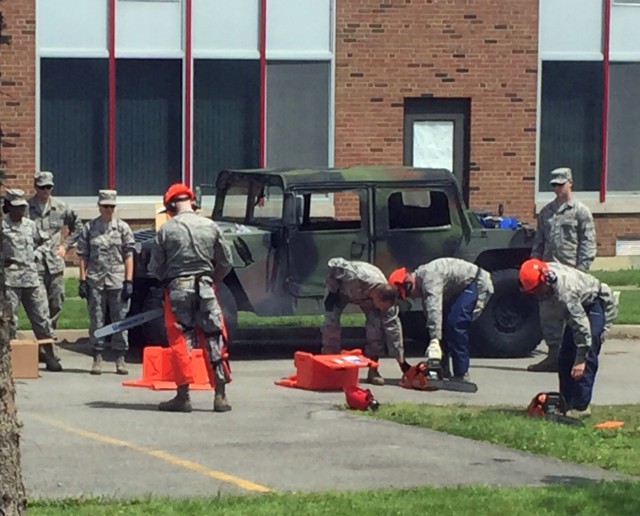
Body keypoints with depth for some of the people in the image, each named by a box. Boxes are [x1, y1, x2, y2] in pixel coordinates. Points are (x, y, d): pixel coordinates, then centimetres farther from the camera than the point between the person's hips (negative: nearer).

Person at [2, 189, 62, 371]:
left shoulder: (30, 225, 12)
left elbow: (43, 242, 25)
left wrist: (37, 255, 10)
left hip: (32, 277, 4)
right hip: (10, 279, -4)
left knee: (41, 317, 4)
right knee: (9, 319, -4)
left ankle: (48, 354, 11)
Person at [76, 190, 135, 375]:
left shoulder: (123, 228, 6)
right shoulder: (89, 228, 6)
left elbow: (128, 256, 4)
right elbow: (83, 256, 6)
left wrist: (128, 281, -3)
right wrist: (83, 280, -1)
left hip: (118, 281, 0)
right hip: (95, 281, 0)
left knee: (120, 320, 1)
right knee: (96, 320, 3)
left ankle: (120, 358, 7)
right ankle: (97, 358, 10)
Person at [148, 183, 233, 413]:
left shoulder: (166, 229, -4)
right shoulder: (210, 227, 3)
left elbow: (155, 267, 1)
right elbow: (226, 263, 8)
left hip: (177, 289, -2)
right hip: (205, 288, 2)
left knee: (180, 342, 3)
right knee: (214, 341, 6)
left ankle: (183, 396, 1)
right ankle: (220, 396, 5)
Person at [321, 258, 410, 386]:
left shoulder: (385, 298, -33)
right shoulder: (356, 277, -48)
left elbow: (393, 327, -28)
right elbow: (333, 264, -32)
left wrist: (401, 361, -28)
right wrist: (332, 290, -25)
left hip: (366, 295, 2)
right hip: (341, 289, -2)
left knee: (377, 323, -19)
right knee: (331, 321, -21)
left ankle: (373, 371, -9)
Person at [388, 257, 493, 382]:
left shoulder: (429, 276, -27)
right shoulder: (423, 283, 5)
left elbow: (434, 308, -38)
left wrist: (434, 341, -44)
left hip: (477, 283, -10)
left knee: (455, 325, -19)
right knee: (444, 325, 6)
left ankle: (461, 376, -16)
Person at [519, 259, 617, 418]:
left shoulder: (564, 291, -40)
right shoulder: (546, 272, -14)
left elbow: (580, 324, -36)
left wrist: (581, 359, -33)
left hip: (598, 305, -9)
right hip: (580, 306, 9)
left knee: (587, 357, -17)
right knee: (565, 357, 5)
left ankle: (581, 406, -16)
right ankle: (566, 402, 9)